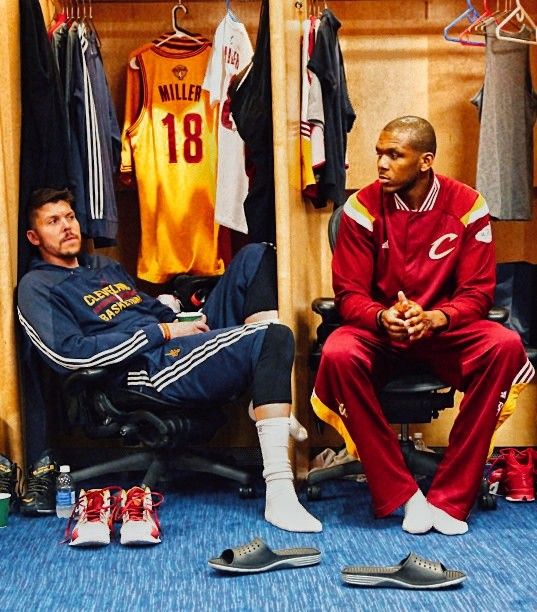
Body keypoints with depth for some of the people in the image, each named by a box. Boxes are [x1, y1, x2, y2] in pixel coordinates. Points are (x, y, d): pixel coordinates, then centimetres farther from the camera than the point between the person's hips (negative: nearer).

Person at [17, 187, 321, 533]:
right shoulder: (37, 287, 3)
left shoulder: (106, 267, 29)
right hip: (150, 367, -9)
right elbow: (68, 353, -13)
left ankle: (270, 405, -16)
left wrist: (186, 320, 6)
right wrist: (162, 332, -11)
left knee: (255, 256, -3)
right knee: (273, 337, -30)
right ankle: (280, 497, -38)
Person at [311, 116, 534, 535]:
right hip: (379, 329, 0)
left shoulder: (466, 206, -6)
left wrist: (434, 318, -28)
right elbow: (348, 293, -6)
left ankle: (451, 497, -21)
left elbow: (478, 290, -6)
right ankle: (403, 495, -22)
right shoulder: (364, 207, -7)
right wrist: (383, 317, -29)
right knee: (338, 354, -33)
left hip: (444, 329, 1)